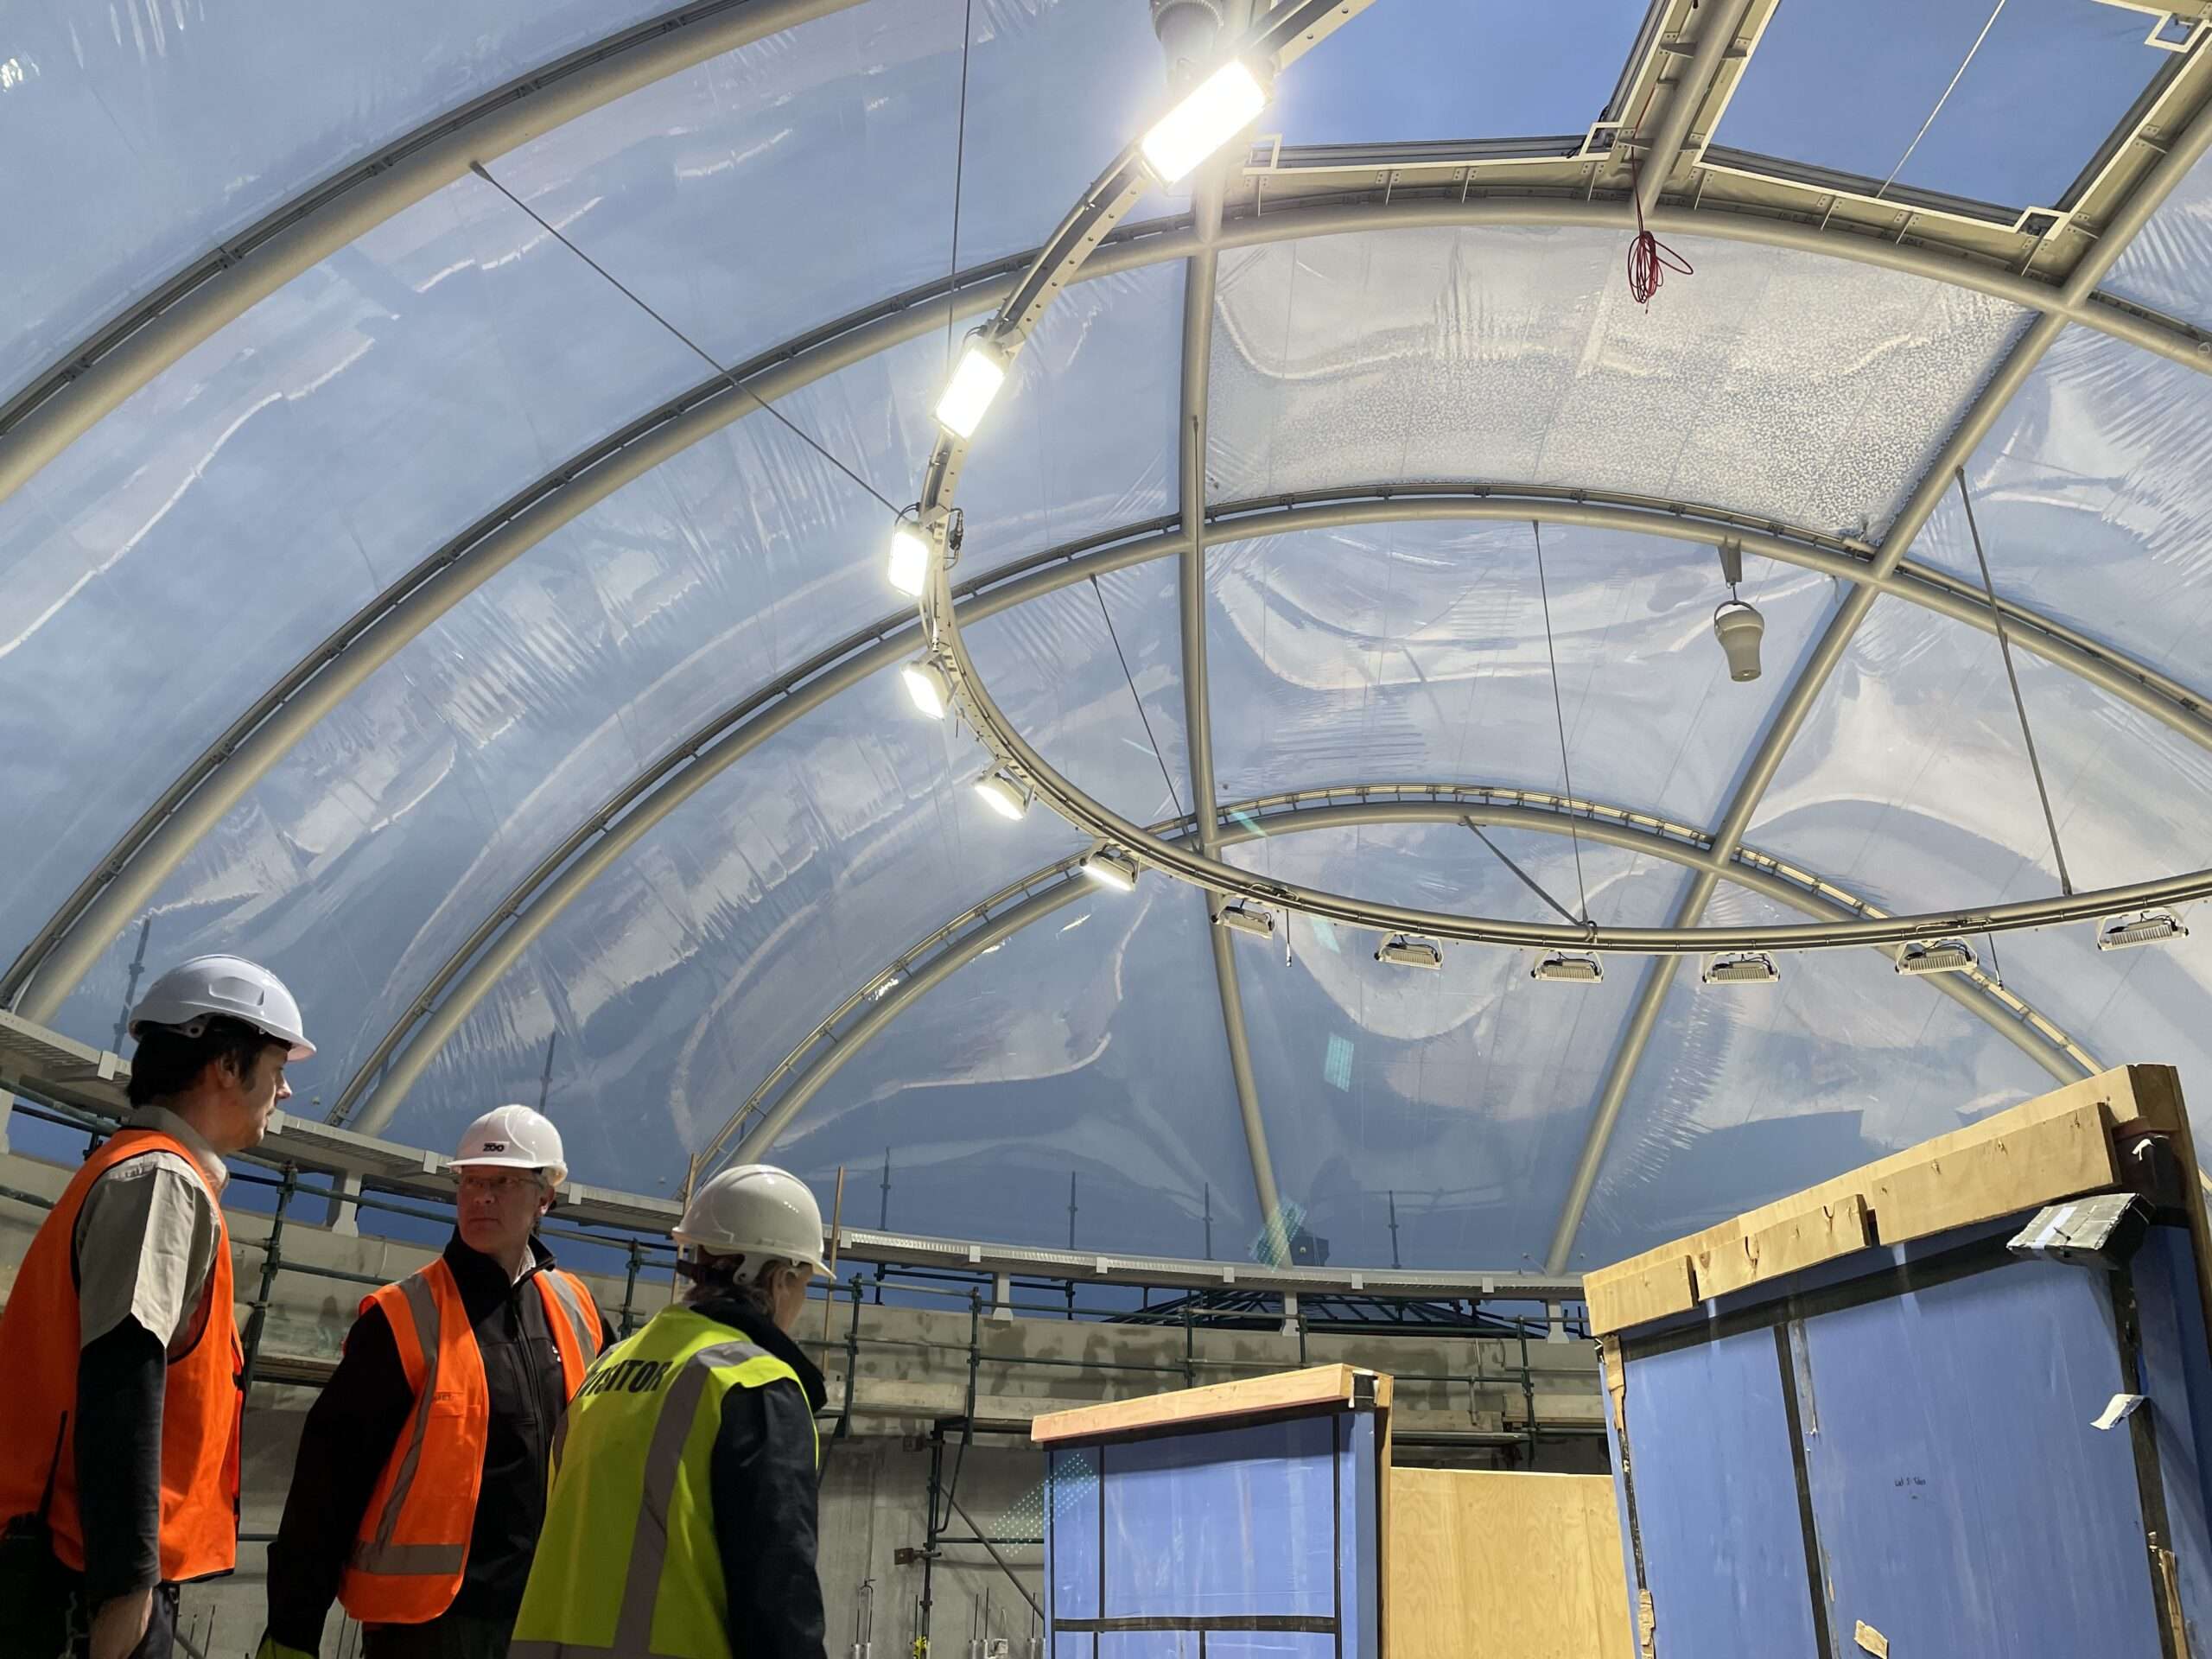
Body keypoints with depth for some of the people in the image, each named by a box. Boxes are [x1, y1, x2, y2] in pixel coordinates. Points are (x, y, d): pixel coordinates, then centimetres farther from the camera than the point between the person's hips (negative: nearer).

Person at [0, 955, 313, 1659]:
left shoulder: (128, 1170, 17)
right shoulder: (162, 1179, -13)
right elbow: (123, 1384, -22)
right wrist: (127, 1580, -24)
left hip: (69, 1567, 9)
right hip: (90, 1577, -9)